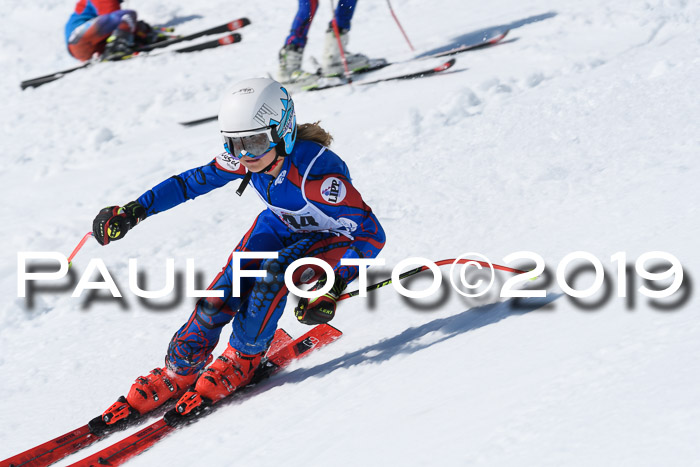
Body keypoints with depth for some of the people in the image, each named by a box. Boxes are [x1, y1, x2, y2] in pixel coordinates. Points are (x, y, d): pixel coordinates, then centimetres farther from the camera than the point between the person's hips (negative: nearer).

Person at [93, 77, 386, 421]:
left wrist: (332, 288, -47)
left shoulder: (317, 172, -38)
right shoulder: (245, 159, -20)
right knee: (225, 292, -16)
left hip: (334, 238, -5)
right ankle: (178, 373, -1)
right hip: (280, 226, 5)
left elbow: (372, 235, -36)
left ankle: (242, 360, -13)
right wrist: (134, 211, -10)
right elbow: (193, 181, -4)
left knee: (275, 270, -32)